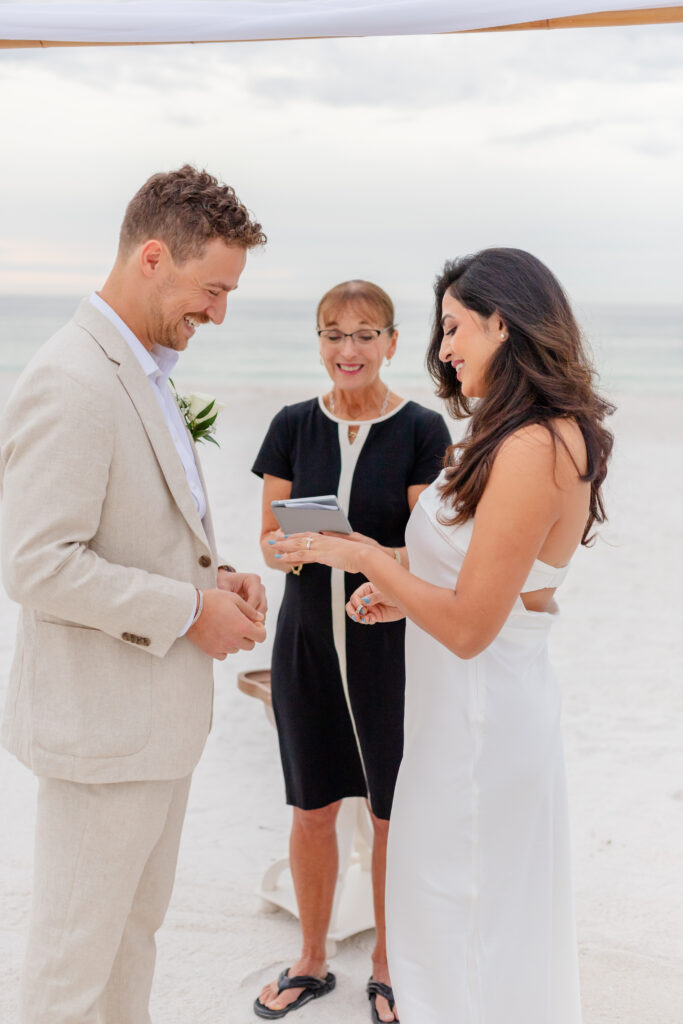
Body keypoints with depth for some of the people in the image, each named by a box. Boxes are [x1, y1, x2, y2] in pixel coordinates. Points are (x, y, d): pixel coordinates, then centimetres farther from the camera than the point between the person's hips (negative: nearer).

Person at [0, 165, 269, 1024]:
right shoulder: (70, 384, -22)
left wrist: (213, 576, 2)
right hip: (101, 722, -10)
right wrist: (187, 610, -20)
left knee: (135, 924, 24)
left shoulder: (140, 370, 10)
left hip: (156, 712, 10)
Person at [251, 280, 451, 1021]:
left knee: (392, 816, 8)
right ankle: (311, 963, 34)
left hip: (390, 645, -3)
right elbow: (269, 536, 6)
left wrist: (372, 554, -28)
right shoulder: (293, 426, 3)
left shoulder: (422, 431, -7)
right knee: (311, 810, 13)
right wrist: (287, 547, -17)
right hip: (306, 639, 3)